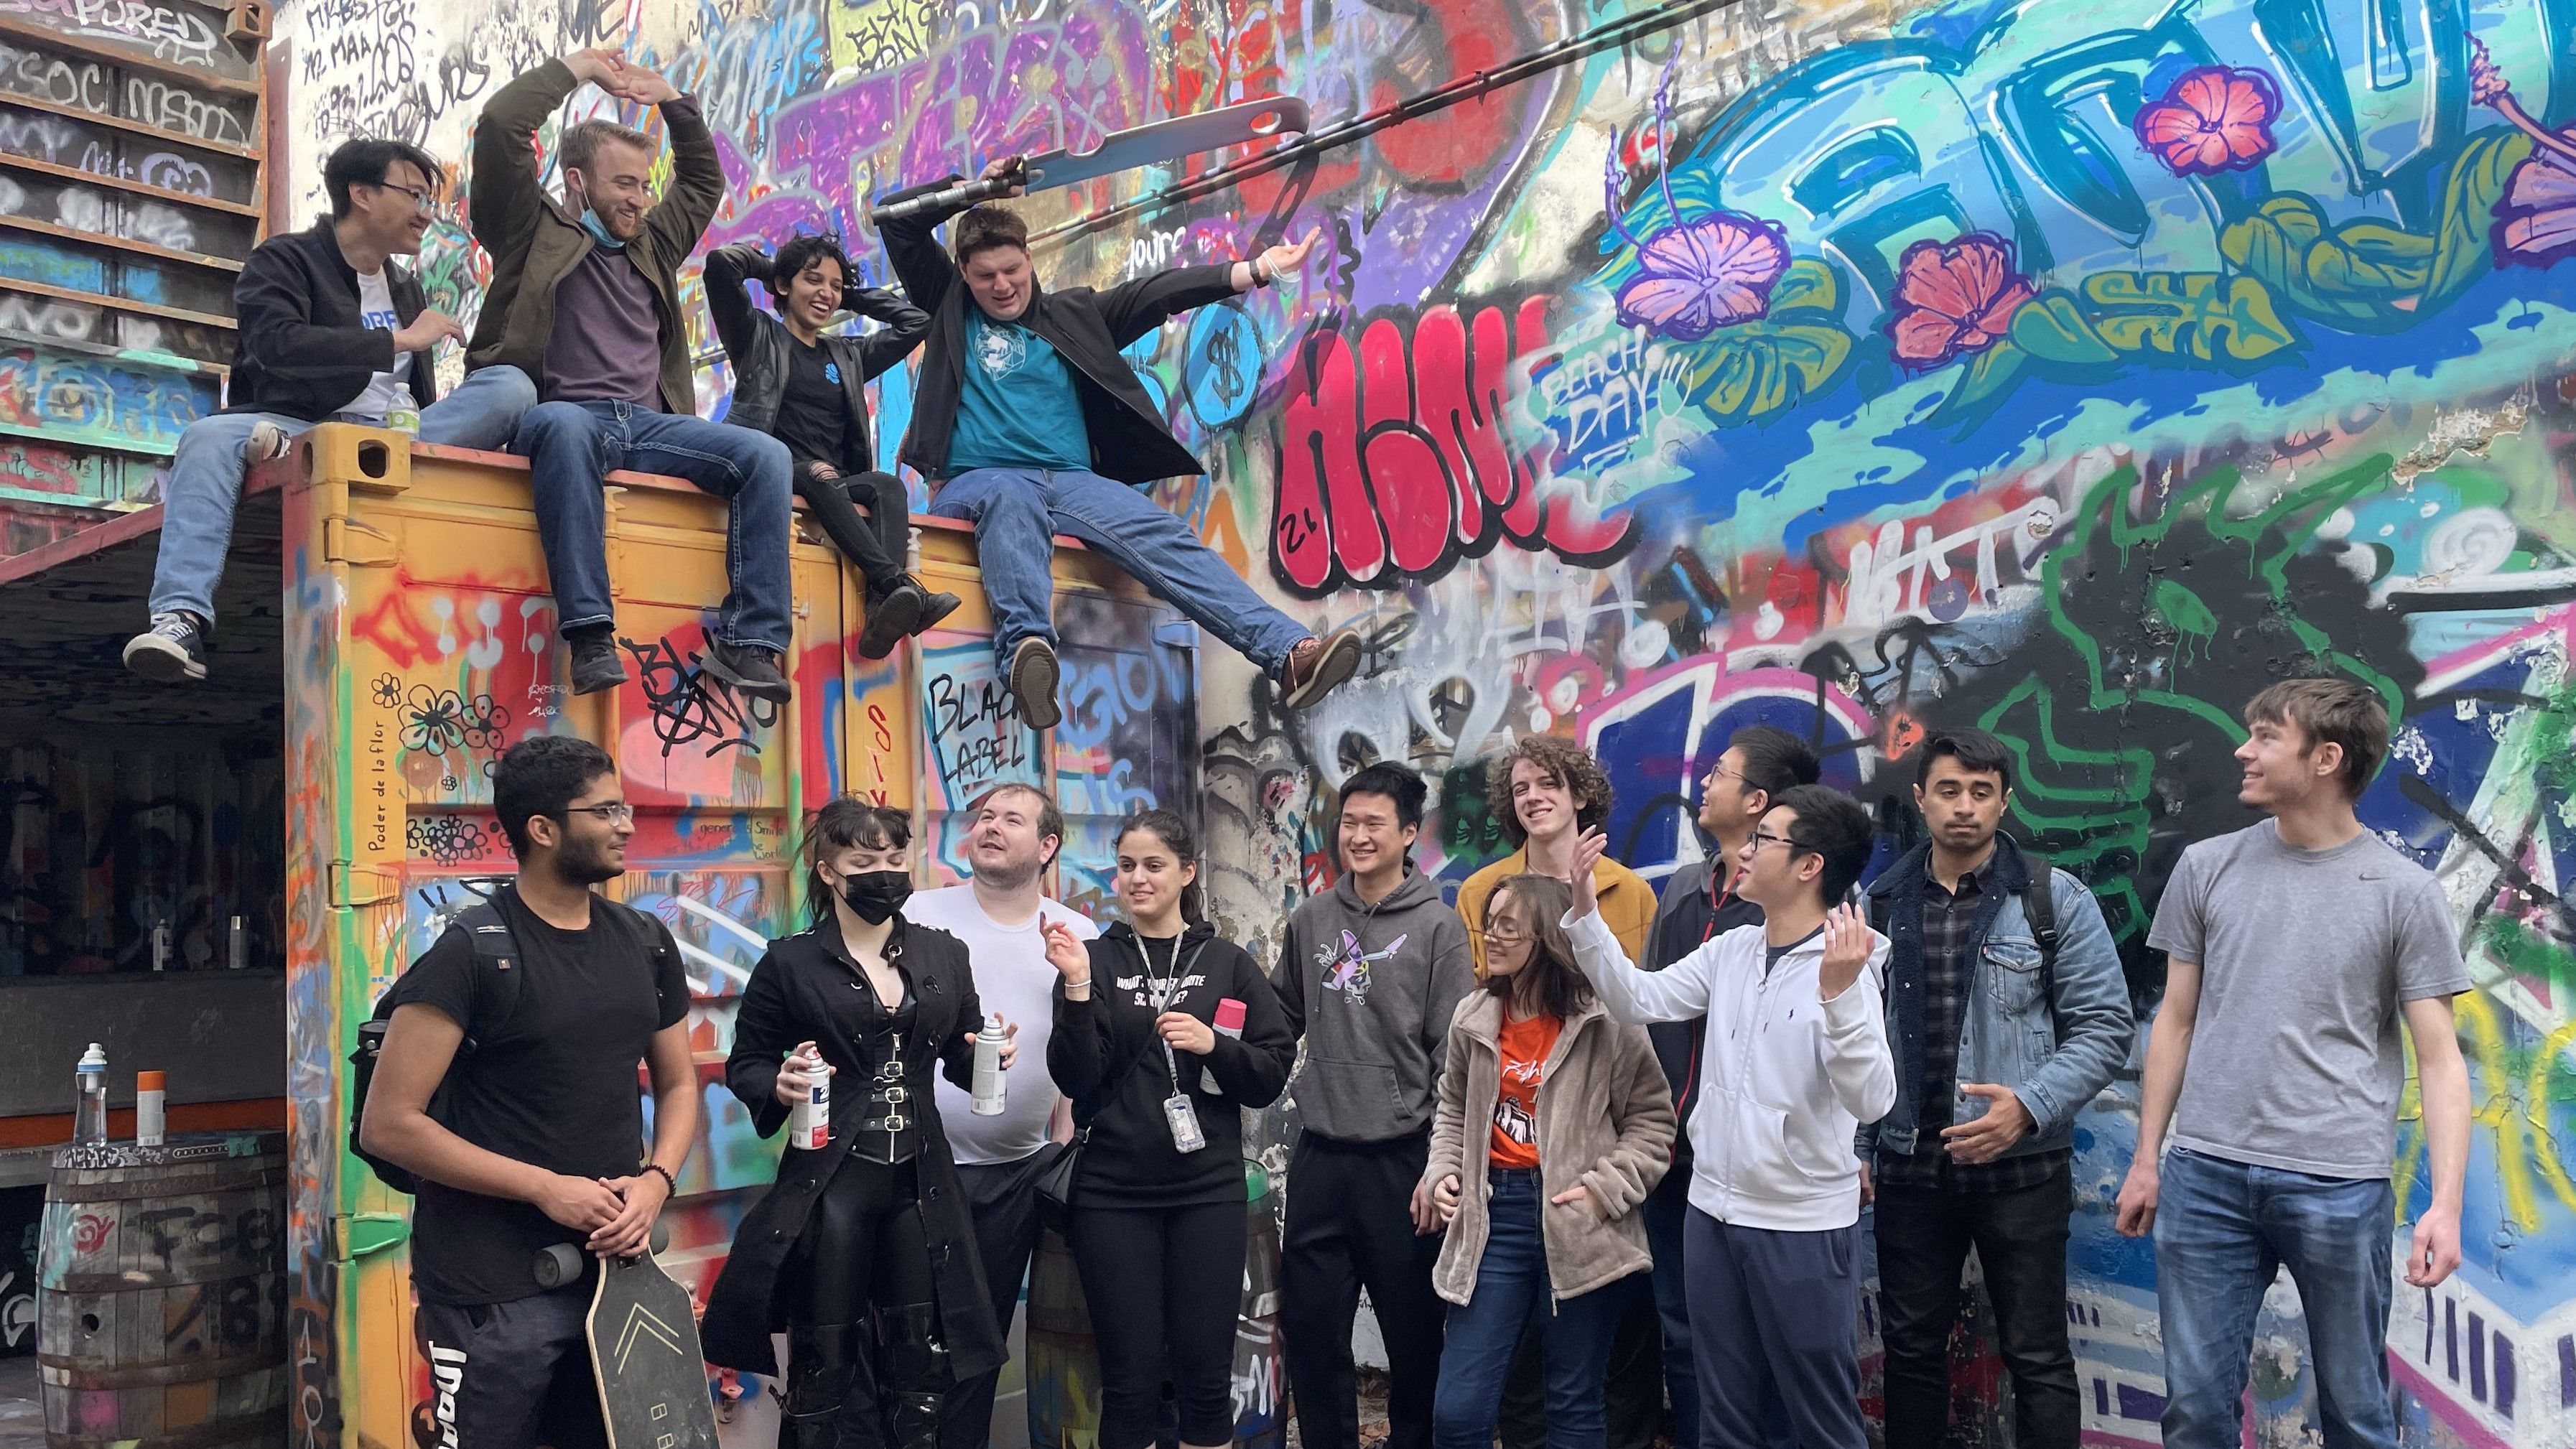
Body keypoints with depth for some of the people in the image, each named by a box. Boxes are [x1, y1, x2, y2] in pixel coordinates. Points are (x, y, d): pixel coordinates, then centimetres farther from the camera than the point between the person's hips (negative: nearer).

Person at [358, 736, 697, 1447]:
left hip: (614, 1266, 6)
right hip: (493, 1289, -5)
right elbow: (388, 1124, -15)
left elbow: (678, 1083, 13)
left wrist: (657, 1181, -7)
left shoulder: (646, 943, 5)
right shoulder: (470, 953, -13)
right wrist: (546, 1188, -18)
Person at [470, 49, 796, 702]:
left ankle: (747, 643, -25)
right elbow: (499, 125, 2)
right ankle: (590, 635, -45)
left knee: (765, 454, -19)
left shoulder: (652, 246, 28)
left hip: (648, 424, 5)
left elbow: (705, 179, 41)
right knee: (564, 425, -42)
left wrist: (671, 100, 29)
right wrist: (579, 68, 11)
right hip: (565, 416, -5)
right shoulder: (534, 231, 13)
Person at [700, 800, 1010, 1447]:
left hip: (921, 1180, 4)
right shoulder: (791, 962, -4)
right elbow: (745, 1062, 1)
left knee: (922, 1359, 13)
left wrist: (989, 1055, -8)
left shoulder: (944, 954, 7)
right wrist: (781, 1086, -19)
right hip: (830, 1183, -3)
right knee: (826, 1364, 6)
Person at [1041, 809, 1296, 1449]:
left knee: (1206, 1374, 5)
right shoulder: (1096, 960, 3)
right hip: (1113, 1194, 0)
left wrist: (1214, 1046, -14)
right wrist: (1077, 989, -18)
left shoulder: (1228, 964, 6)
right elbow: (1075, 1080, -6)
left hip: (1209, 1191, 1)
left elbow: (1273, 1074, 3)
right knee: (1130, 1378, 4)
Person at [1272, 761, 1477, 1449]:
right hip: (1319, 1155, 4)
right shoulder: (1310, 920, 7)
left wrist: (1441, 1163, -10)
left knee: (1414, 1332, 8)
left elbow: (1454, 1057, -7)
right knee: (1310, 1331, 9)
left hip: (1402, 1157, -3)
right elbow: (1281, 1023, 18)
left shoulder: (1437, 927, -5)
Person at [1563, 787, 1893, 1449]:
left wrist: (1839, 994, -38)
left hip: (1804, 1227, -6)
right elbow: (1637, 999, 4)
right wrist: (1584, 910, -5)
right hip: (1713, 1213, 6)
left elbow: (1871, 1101, -25)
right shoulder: (1730, 952, 4)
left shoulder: (1845, 969, -15)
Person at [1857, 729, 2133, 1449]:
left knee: (2038, 1358, 5)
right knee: (1910, 1349, 13)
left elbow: (2104, 1026, -6)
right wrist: (1858, 1145, 5)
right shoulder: (1883, 903, 5)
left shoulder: (2055, 899, -4)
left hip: (2021, 1167, -3)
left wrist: (2029, 1106, -18)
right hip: (1908, 1168, 3)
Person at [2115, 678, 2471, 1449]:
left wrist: (2446, 1204, -12)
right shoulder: (2206, 868, 7)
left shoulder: (2404, 891, -1)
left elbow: (2439, 1059, -1)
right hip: (2206, 1174, 2)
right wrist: (2147, 1160, 11)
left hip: (2340, 1183, -2)